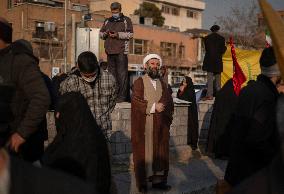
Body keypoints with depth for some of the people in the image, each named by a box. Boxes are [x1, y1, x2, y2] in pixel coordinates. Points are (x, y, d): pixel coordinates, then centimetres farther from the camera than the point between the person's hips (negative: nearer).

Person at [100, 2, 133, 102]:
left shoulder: (126, 20, 6)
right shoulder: (107, 21, 21)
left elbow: (130, 34, -4)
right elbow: (101, 33, 19)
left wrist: (117, 35, -15)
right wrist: (105, 33, -3)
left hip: (121, 51, -5)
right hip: (110, 51, 5)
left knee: (122, 73, -9)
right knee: (112, 73, 8)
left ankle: (122, 96, -7)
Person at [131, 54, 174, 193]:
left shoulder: (162, 83, 16)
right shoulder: (139, 82, -1)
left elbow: (169, 102, 13)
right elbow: (136, 101, -13)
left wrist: (167, 116, -5)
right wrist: (153, 106, -19)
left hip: (160, 126, 5)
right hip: (144, 126, -5)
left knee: (160, 153, 6)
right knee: (144, 153, -1)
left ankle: (158, 180, 14)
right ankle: (142, 182, 7)